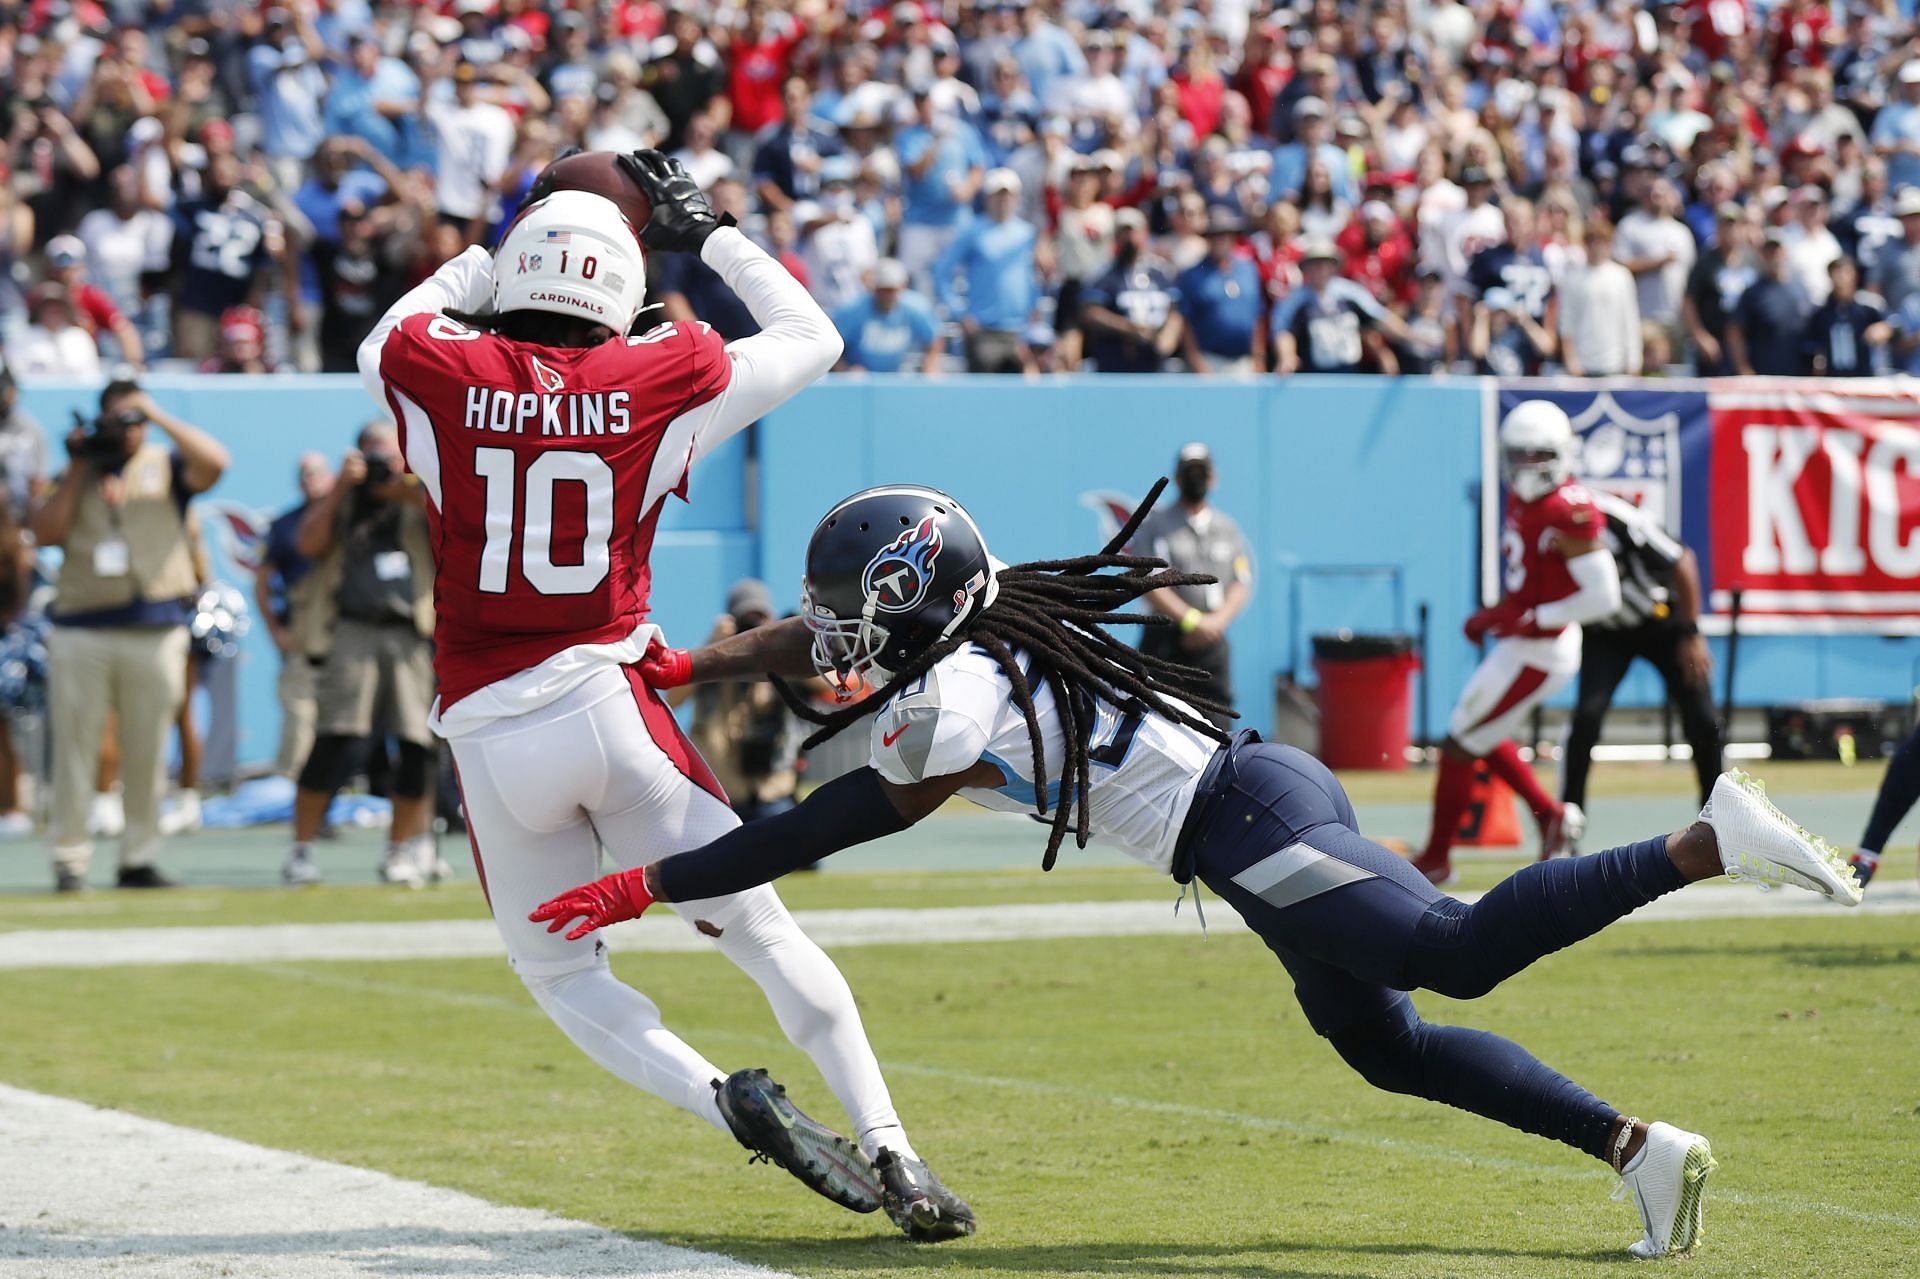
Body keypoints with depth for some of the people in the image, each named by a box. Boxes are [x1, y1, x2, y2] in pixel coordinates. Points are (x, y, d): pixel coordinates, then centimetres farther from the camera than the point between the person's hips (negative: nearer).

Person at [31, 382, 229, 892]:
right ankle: (69, 859, 1)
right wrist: (77, 471, -2)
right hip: (81, 633, 0)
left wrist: (161, 417, -9)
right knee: (75, 749, -2)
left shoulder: (166, 466, 9)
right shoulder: (75, 473, 12)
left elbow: (214, 462, -11)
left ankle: (139, 859, 11)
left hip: (155, 633, 0)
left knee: (147, 753, 4)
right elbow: (46, 533, 0)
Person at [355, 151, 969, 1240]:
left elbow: (385, 342, 26)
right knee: (762, 931, 8)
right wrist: (709, 235, 24)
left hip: (490, 734, 0)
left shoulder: (443, 375, 0)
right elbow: (813, 339, 17)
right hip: (608, 703, 0)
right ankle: (893, 1157, 2)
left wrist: (489, 261, 31)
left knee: (561, 973, 16)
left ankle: (732, 1101, -6)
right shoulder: (660, 378, 0)